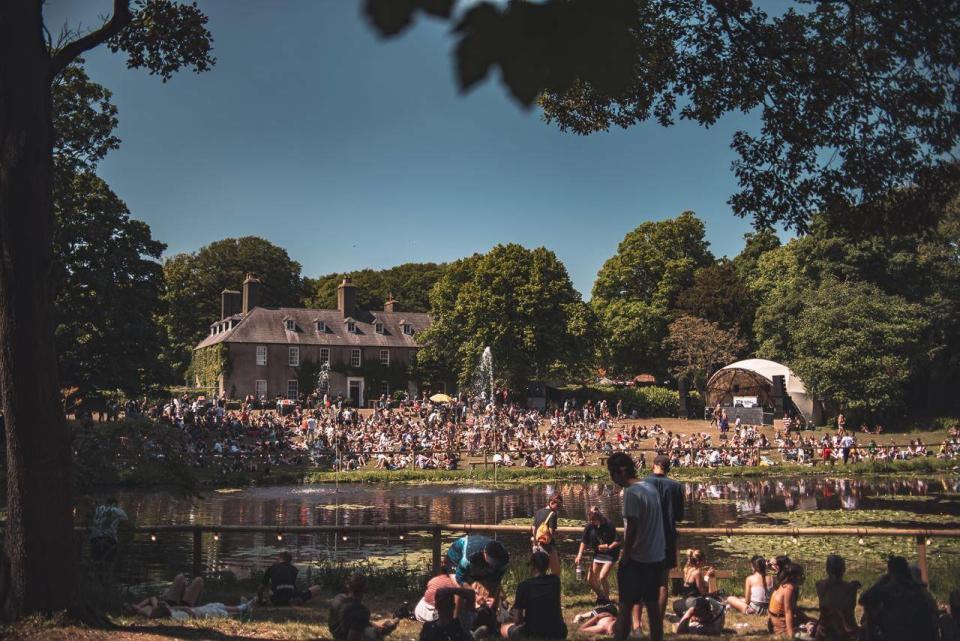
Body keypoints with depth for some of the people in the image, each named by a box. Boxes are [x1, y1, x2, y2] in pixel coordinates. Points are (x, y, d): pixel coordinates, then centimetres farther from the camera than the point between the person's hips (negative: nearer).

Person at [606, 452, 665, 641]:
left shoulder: (631, 492, -18)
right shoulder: (651, 487, 8)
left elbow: (632, 528, -20)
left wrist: (625, 556, -11)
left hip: (637, 559, -8)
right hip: (656, 557, 8)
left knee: (626, 606, 0)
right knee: (653, 605, 13)